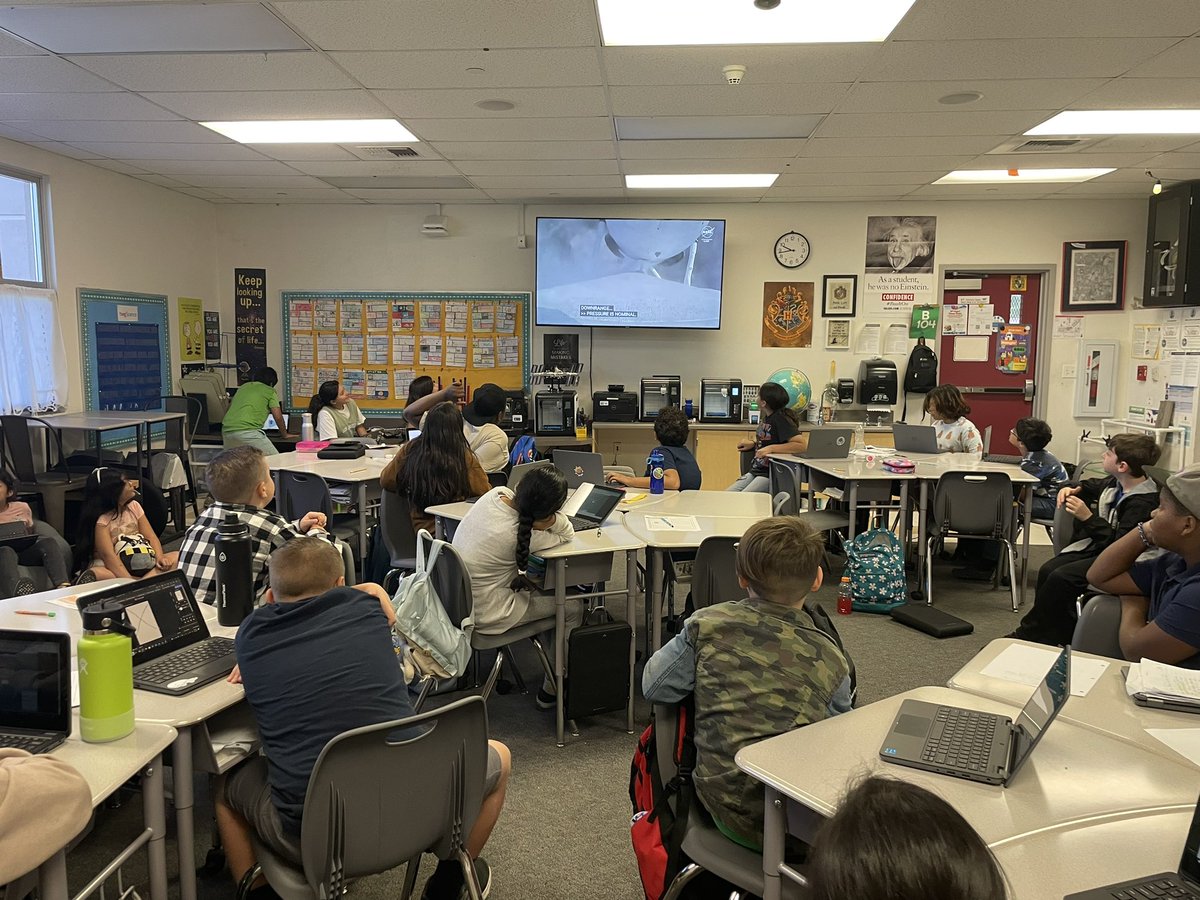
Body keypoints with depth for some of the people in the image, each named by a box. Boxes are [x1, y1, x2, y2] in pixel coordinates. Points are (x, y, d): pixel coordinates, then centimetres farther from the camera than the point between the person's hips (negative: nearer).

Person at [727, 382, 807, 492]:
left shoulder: (780, 419, -16)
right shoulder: (765, 417, 10)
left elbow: (803, 445, -27)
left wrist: (771, 448, -28)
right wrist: (753, 443, 10)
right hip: (755, 471, 9)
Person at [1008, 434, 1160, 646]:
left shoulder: (1144, 503, -23)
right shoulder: (1116, 483, 3)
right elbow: (1089, 486, 26)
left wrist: (1088, 518, -27)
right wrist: (1070, 489, 4)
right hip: (1094, 544, 9)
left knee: (1061, 578, -24)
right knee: (1048, 570, -13)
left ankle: (1029, 633, -6)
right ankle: (1060, 636, -4)